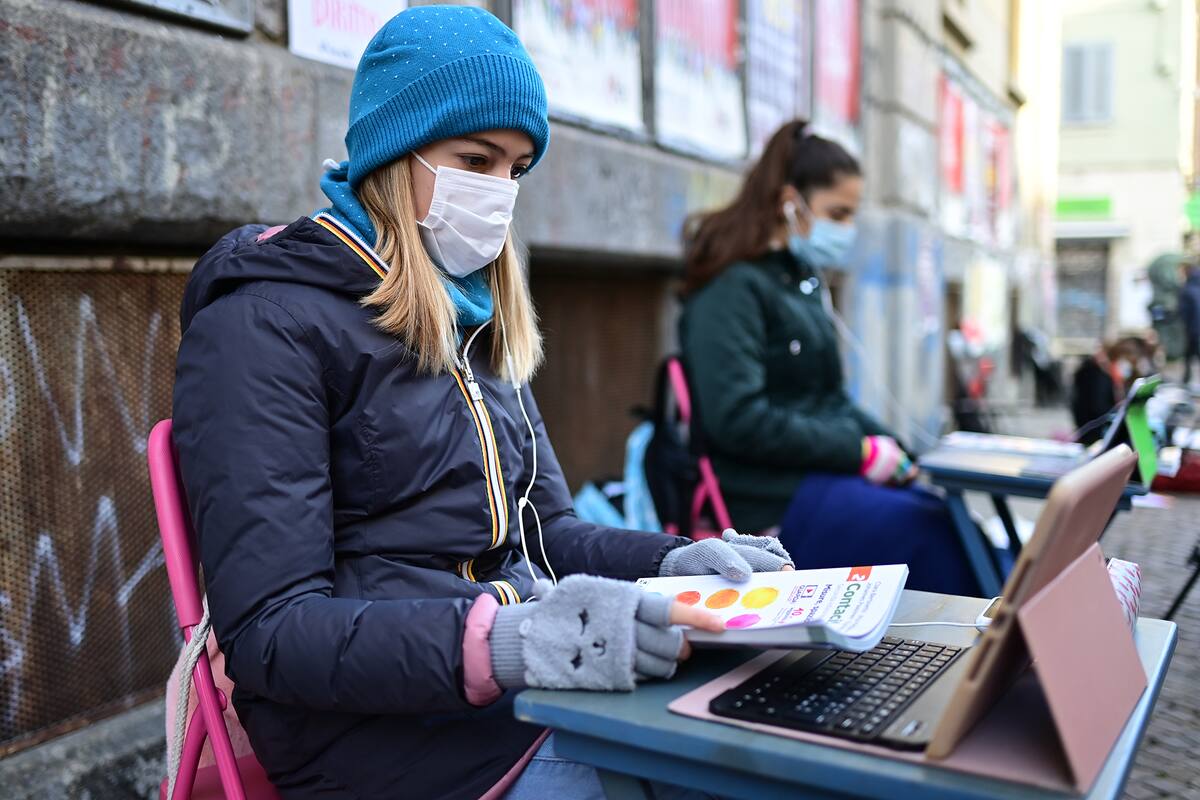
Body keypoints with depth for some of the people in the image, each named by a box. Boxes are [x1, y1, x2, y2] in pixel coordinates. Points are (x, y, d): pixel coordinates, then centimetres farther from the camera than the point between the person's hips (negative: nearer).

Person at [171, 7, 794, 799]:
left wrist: (675, 562, -3)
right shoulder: (267, 325, -9)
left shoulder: (476, 325, 15)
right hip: (397, 729, -7)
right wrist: (501, 642, -31)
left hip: (542, 691, 7)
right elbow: (269, 632, -16)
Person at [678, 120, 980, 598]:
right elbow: (738, 419, -20)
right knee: (935, 536, -24)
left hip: (829, 473, 8)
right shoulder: (733, 288, -10)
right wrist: (860, 451, -15)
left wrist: (889, 446, 5)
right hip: (773, 499, -8)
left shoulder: (803, 282, 17)